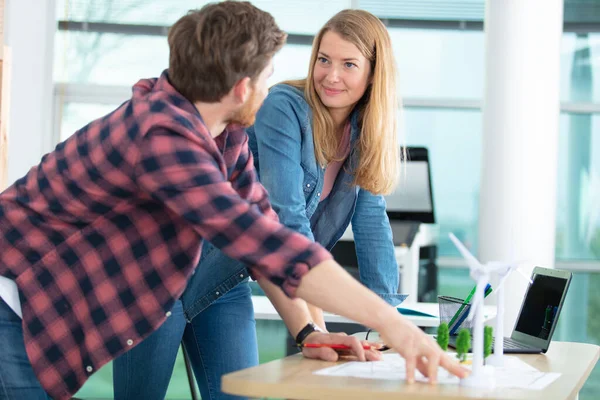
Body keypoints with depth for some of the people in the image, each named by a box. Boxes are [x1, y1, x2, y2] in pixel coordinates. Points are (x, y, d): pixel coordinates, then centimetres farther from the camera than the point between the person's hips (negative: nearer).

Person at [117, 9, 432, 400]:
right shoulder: (285, 107, -19)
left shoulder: (365, 136, 2)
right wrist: (313, 325, -29)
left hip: (227, 281, 7)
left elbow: (371, 223, 2)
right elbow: (286, 219, -25)